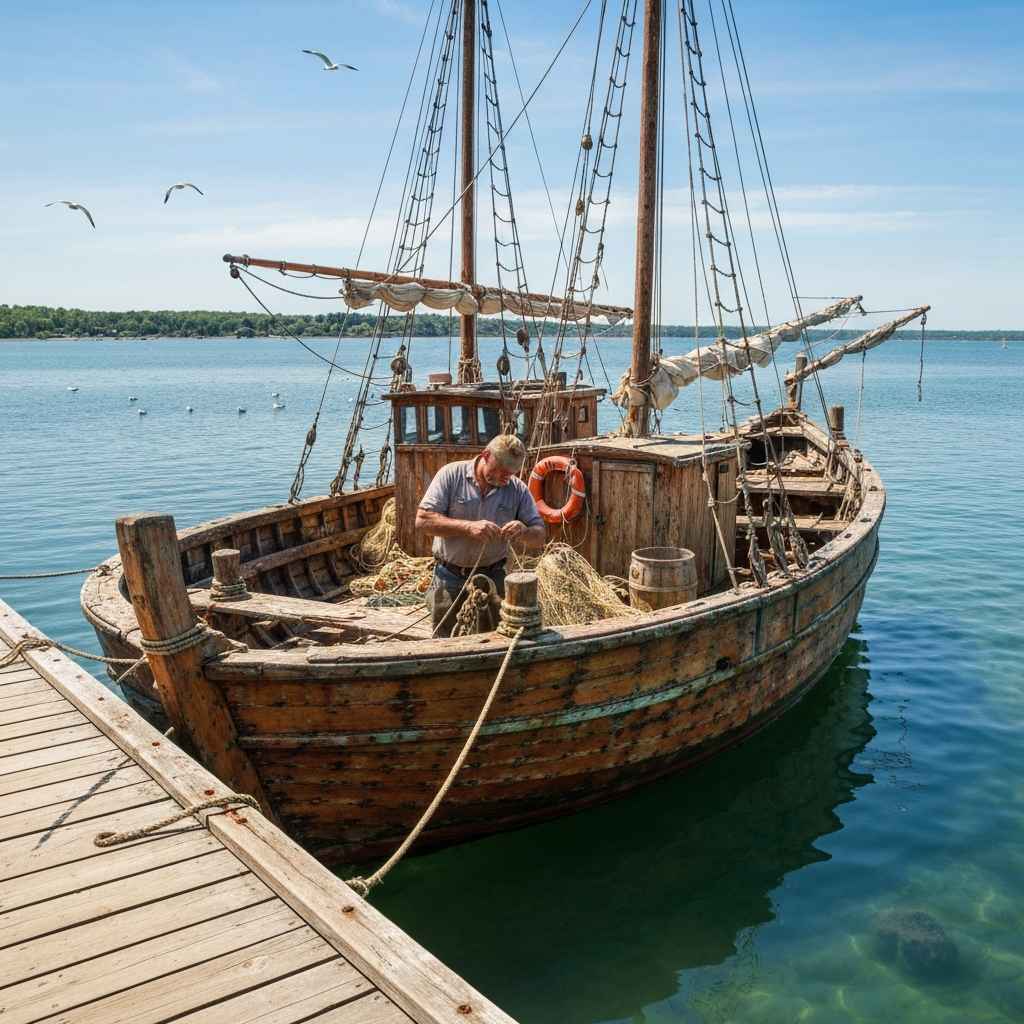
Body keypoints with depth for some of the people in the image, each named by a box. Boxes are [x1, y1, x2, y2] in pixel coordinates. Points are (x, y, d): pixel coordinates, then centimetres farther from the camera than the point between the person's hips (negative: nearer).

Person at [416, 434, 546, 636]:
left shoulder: (518, 490, -4)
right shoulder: (451, 474, -10)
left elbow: (540, 537, -2)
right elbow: (423, 520, -16)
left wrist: (524, 532, -26)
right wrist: (468, 526, -28)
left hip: (493, 578, 2)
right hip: (450, 579, -1)